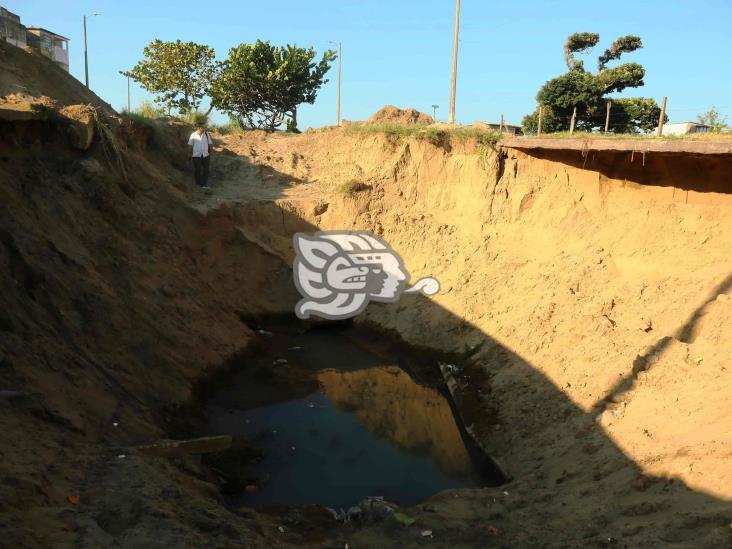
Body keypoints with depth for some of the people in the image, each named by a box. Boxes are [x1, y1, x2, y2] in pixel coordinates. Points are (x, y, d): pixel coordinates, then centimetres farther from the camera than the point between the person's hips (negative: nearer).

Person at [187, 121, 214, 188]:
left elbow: (210, 144, 10)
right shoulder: (193, 135, -4)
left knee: (205, 170, 5)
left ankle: (204, 184, 16)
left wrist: (210, 152, 6)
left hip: (206, 155, 2)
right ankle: (199, 183, 17)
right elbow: (190, 146, 2)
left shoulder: (206, 134, 2)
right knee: (197, 170, 3)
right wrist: (189, 155, 4)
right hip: (196, 156, -2)